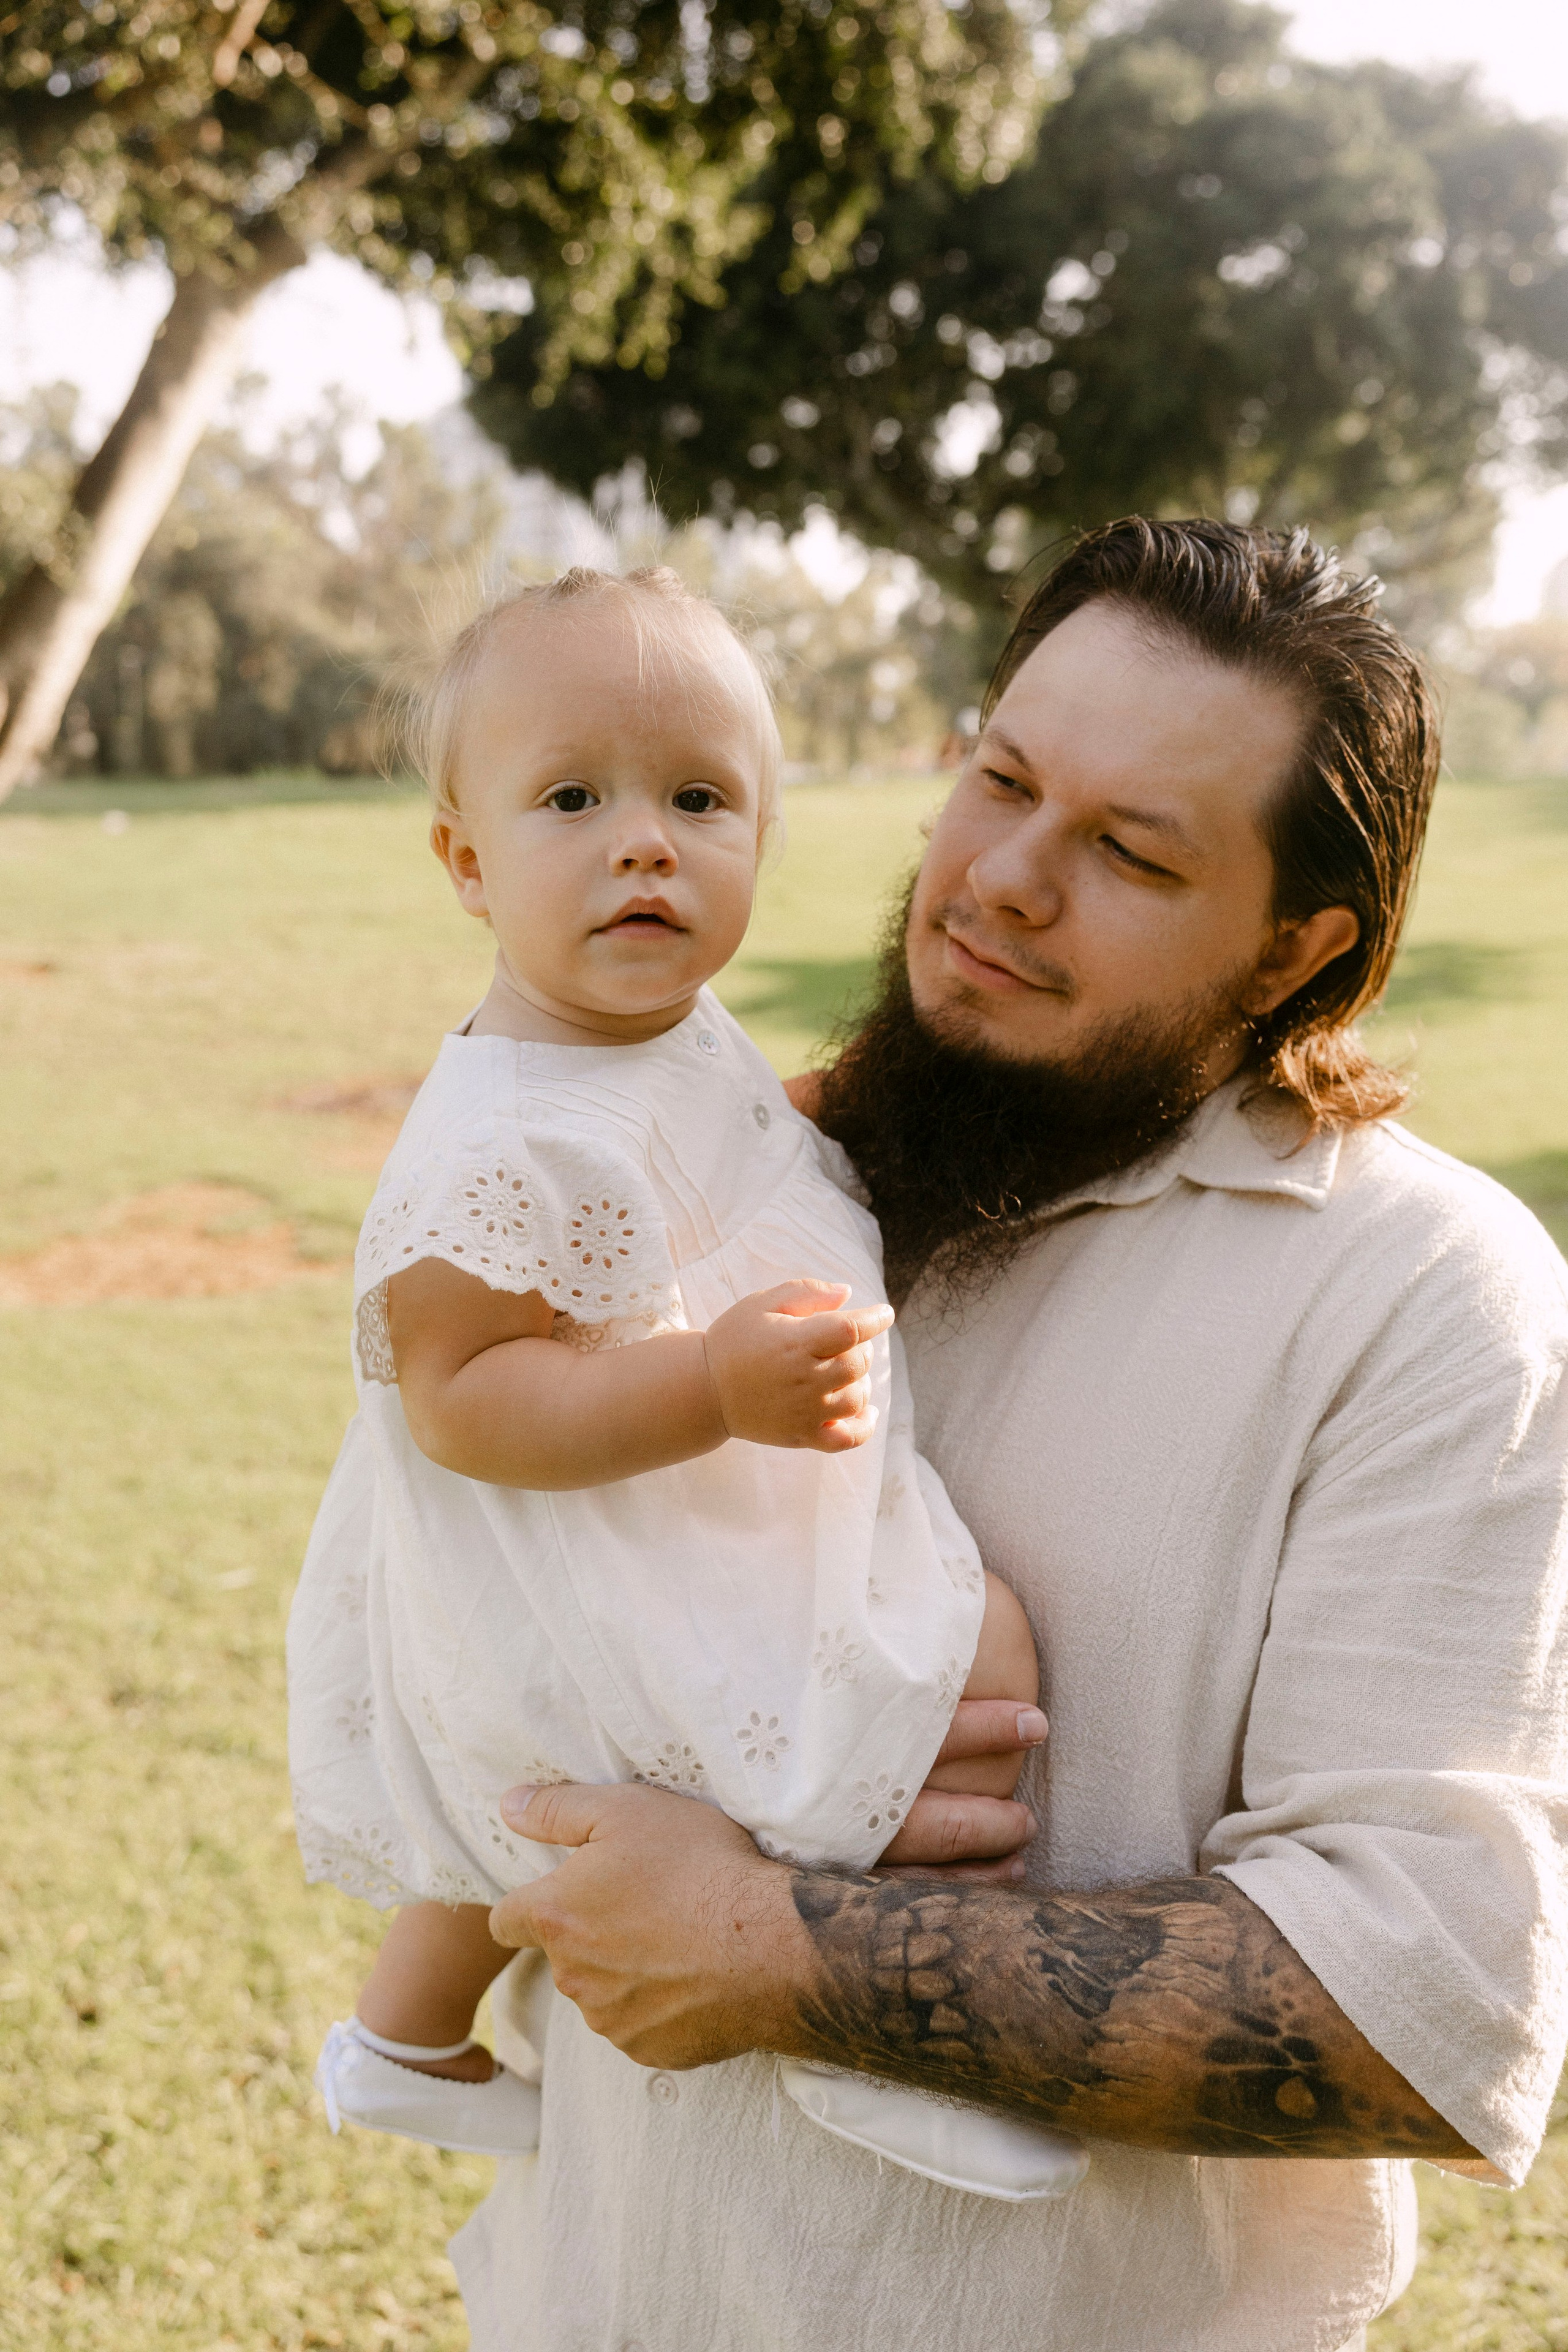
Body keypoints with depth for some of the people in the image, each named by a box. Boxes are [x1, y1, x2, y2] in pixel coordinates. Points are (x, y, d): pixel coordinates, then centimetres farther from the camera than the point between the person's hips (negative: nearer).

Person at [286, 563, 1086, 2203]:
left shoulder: (677, 1039, 2)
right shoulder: (509, 1141, -30)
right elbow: (455, 1393, -31)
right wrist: (716, 1386, -38)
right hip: (602, 1617, -11)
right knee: (978, 1655, -17)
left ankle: (411, 2037, 56)